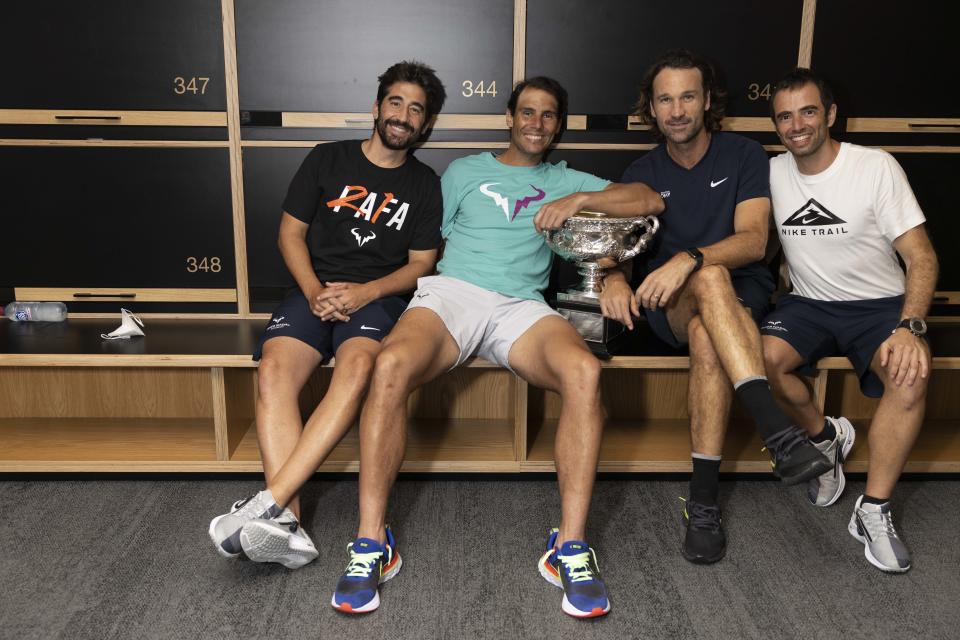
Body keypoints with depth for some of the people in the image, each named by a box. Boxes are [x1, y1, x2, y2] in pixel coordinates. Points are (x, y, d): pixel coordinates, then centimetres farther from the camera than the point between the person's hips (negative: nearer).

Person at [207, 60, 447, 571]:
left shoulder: (424, 184, 13)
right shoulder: (328, 159, 13)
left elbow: (421, 263, 8)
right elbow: (291, 231, 11)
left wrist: (364, 293, -11)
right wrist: (314, 291, -8)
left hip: (378, 296, -1)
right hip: (315, 289, 1)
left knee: (358, 367, -36)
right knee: (274, 371, -30)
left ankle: (267, 504, -39)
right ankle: (287, 525, -35)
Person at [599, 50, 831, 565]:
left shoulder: (744, 156, 4)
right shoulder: (642, 173, 12)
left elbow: (752, 240, -10)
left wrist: (688, 259, -29)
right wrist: (615, 278, -19)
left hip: (742, 295, 0)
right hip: (669, 304, 1)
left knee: (707, 340, -39)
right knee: (711, 278, -38)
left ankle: (703, 502, -37)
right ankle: (778, 432, -50)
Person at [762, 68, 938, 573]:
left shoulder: (876, 167, -9)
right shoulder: (772, 174, 2)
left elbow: (922, 257, -11)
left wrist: (909, 327, -28)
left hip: (879, 304, -2)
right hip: (808, 304, 3)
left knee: (910, 374, -33)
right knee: (765, 356, -30)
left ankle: (874, 511, -17)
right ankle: (825, 436, 1)